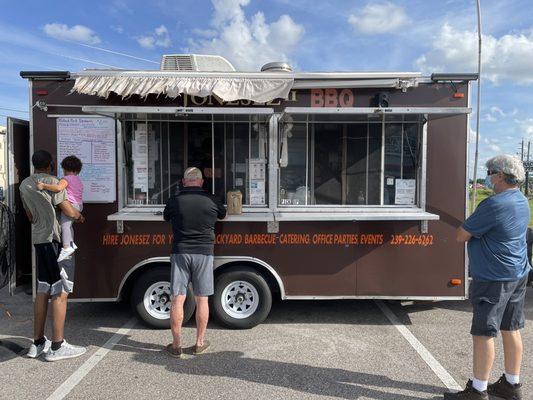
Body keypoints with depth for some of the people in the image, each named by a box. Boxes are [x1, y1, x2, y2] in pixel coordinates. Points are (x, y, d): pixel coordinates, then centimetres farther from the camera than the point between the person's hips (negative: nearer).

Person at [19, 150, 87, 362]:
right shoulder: (51, 181, -10)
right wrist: (80, 216, 9)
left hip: (38, 239, 9)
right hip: (54, 240, -9)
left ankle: (38, 343, 20)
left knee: (43, 290, 14)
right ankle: (57, 346, -2)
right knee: (60, 292, -5)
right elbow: (69, 211, -10)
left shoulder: (24, 185, 16)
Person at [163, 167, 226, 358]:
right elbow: (223, 215, 19)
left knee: (178, 299, 5)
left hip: (180, 252, 0)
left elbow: (166, 217, 17)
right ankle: (200, 343, 18)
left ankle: (176, 344, 12)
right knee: (201, 299, 8)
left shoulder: (174, 201, 0)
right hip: (204, 253, 0)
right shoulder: (211, 201, 1)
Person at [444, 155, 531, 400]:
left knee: (483, 334, 0)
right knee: (511, 330, 17)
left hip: (493, 279, -9)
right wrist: (477, 229, 4)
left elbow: (461, 236, -17)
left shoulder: (494, 204, -22)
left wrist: (471, 229, 1)